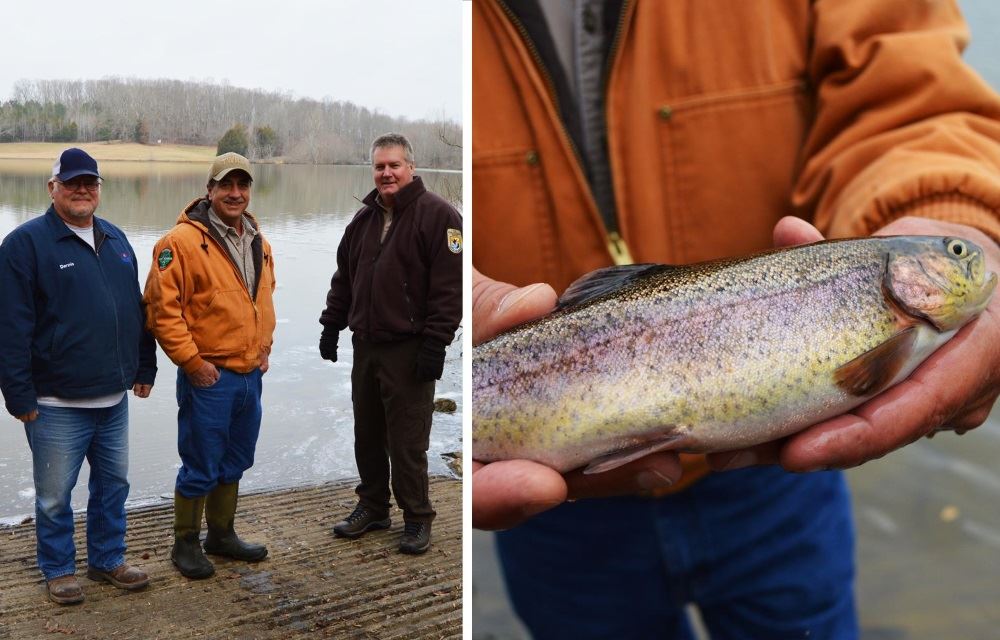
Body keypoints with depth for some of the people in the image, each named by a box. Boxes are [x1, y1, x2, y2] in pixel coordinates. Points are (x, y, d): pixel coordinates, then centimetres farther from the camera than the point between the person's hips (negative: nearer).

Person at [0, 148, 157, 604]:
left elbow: (136, 309, 17)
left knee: (113, 484, 15)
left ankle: (108, 559, 31)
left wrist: (144, 367, 15)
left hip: (114, 399, 6)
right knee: (55, 494, 7)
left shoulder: (115, 240, 11)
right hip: (57, 404, -6)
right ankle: (58, 569, 25)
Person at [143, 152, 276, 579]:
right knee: (200, 468, 3)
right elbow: (161, 307, -16)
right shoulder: (183, 241, -14)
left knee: (234, 463, 18)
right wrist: (191, 361, -16)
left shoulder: (258, 243, 10)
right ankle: (186, 544, 21)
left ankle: (221, 534, 34)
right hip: (208, 378, -7)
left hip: (250, 374, 7)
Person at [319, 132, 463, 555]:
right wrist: (331, 325, 16)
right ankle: (372, 508, 30)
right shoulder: (364, 219, 15)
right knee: (367, 436, 15)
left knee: (407, 441, -1)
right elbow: (344, 279, 22)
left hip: (408, 351, -7)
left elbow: (448, 286, -15)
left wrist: (434, 343, -18)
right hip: (366, 346, 7)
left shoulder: (437, 215, -8)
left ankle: (417, 519, 13)